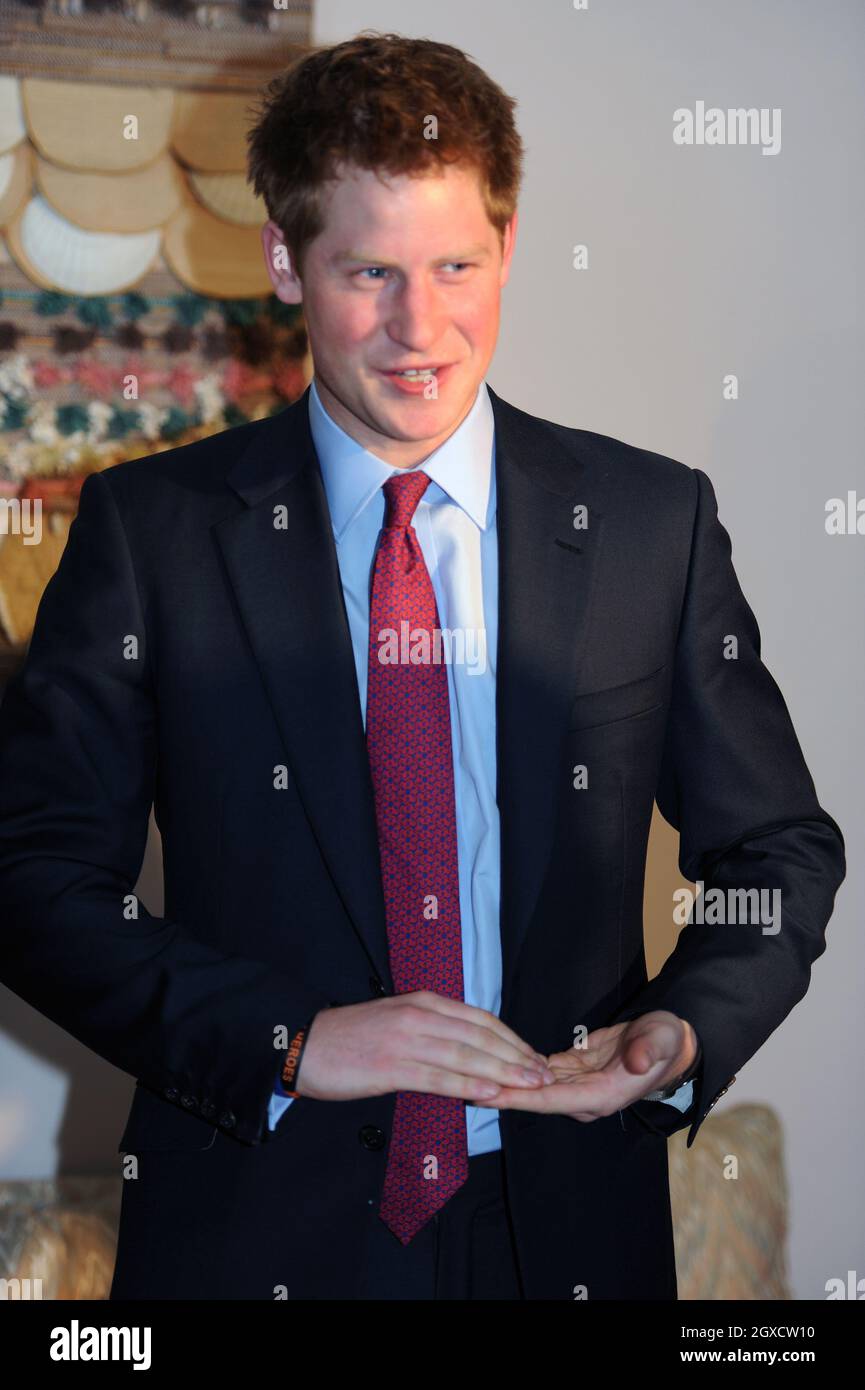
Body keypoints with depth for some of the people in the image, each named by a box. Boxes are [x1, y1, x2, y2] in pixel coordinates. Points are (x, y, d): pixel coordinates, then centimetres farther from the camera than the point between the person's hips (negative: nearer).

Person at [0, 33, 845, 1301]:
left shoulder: (654, 520, 0)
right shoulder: (151, 528, -4)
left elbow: (783, 853, 6)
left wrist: (689, 1032, -13)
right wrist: (287, 1042, -19)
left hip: (566, 1228, 2)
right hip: (254, 1231, -1)